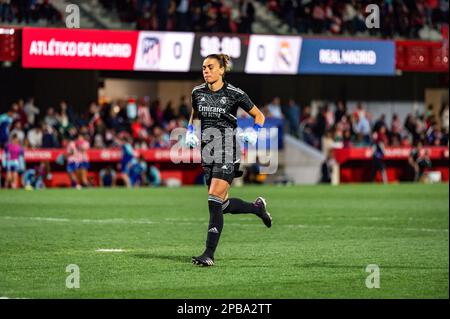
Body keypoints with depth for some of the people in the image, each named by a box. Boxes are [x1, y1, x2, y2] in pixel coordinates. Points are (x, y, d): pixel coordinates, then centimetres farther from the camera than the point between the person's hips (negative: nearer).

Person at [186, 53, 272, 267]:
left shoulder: (234, 94, -8)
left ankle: (209, 254, -14)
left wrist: (254, 133, -13)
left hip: (227, 153, -6)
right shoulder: (197, 92, 5)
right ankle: (257, 207, 41)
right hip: (207, 152, 6)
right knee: (223, 205, 11)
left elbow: (259, 116, 4)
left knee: (214, 202, -16)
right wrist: (190, 132, 7)